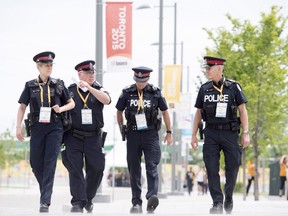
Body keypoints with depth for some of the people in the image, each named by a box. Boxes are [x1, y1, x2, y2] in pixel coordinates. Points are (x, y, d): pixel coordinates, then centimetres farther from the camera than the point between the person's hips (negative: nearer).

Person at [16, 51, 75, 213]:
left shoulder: (58, 84, 7)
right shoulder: (30, 86, 7)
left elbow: (72, 103, 13)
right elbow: (22, 107, 7)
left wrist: (61, 108, -7)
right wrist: (18, 127, -2)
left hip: (55, 128, -1)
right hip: (37, 127, 1)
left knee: (50, 163, -10)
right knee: (36, 163, 4)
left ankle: (45, 201, -14)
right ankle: (45, 191, 30)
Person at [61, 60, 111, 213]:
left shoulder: (98, 89, 7)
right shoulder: (69, 90, 5)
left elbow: (106, 100, -15)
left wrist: (89, 87, -21)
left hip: (94, 137, 1)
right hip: (74, 136, -1)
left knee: (97, 168, 0)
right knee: (75, 169, -8)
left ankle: (88, 199, 20)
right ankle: (78, 203, -7)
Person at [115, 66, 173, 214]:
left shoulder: (155, 92, -1)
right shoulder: (127, 93, 1)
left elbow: (165, 112, 9)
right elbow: (119, 112, 15)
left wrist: (169, 132, 12)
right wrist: (122, 130, 16)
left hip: (150, 134, -2)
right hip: (133, 134, 2)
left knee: (151, 166, -16)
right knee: (134, 169, 4)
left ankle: (152, 197, -27)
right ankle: (136, 203, 9)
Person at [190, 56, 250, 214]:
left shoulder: (233, 87, -1)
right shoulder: (204, 89, 7)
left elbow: (242, 111, 0)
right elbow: (198, 112, 13)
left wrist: (245, 133, -6)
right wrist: (194, 135, 9)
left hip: (230, 133, -2)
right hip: (211, 133, 2)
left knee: (232, 167, 3)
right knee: (212, 169, -8)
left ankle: (228, 196, 26)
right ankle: (217, 203, -6)